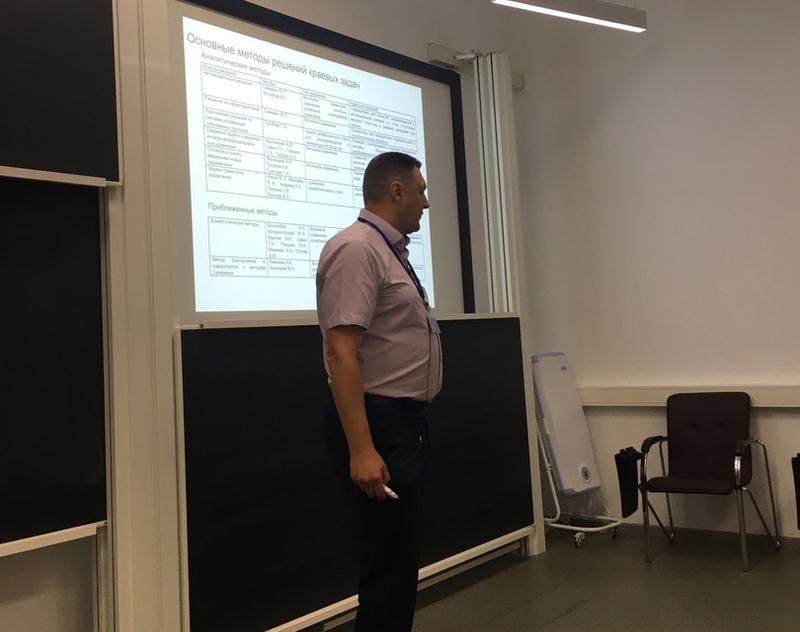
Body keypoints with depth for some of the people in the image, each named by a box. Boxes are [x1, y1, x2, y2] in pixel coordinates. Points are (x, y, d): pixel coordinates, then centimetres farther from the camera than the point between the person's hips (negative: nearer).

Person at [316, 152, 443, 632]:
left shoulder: (392, 251, 14)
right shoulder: (357, 249, -17)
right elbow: (341, 352, -25)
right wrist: (361, 449, -29)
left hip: (405, 420, 10)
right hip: (378, 422, -10)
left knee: (404, 555, 19)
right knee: (390, 560, -1)